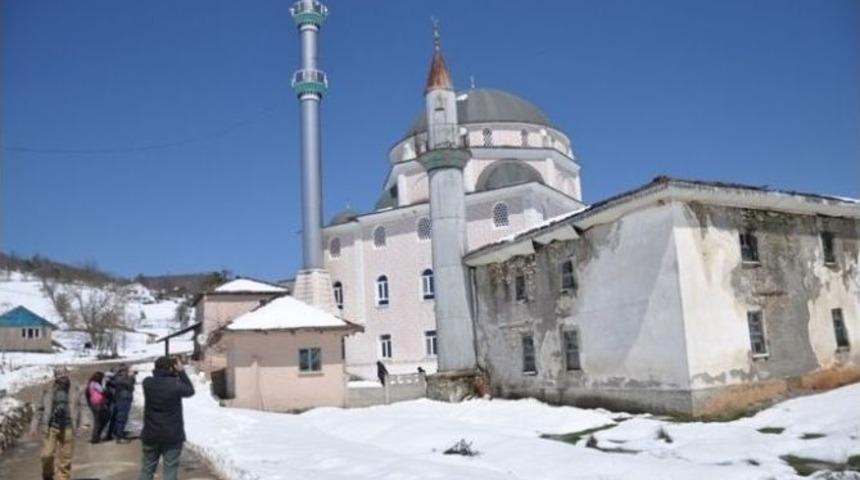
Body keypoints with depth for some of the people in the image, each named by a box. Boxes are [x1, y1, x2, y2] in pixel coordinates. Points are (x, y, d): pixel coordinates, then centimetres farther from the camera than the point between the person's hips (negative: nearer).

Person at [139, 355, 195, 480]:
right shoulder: (175, 384, -17)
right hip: (172, 435, -4)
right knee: (170, 469, 2)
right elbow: (190, 390, 2)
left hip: (151, 434, 4)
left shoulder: (147, 383, -5)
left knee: (147, 468, 16)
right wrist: (181, 372, 2)